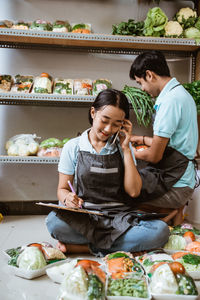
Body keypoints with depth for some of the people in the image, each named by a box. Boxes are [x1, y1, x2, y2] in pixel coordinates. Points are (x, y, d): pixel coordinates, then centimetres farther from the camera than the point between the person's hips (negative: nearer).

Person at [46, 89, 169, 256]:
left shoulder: (123, 147, 9)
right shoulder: (73, 147, 5)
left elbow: (134, 191, -1)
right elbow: (62, 189, 7)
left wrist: (126, 148, -3)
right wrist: (68, 198, -18)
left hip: (119, 217, 2)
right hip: (84, 217, -1)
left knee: (160, 231, -28)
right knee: (54, 221, -35)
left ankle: (85, 247, -20)